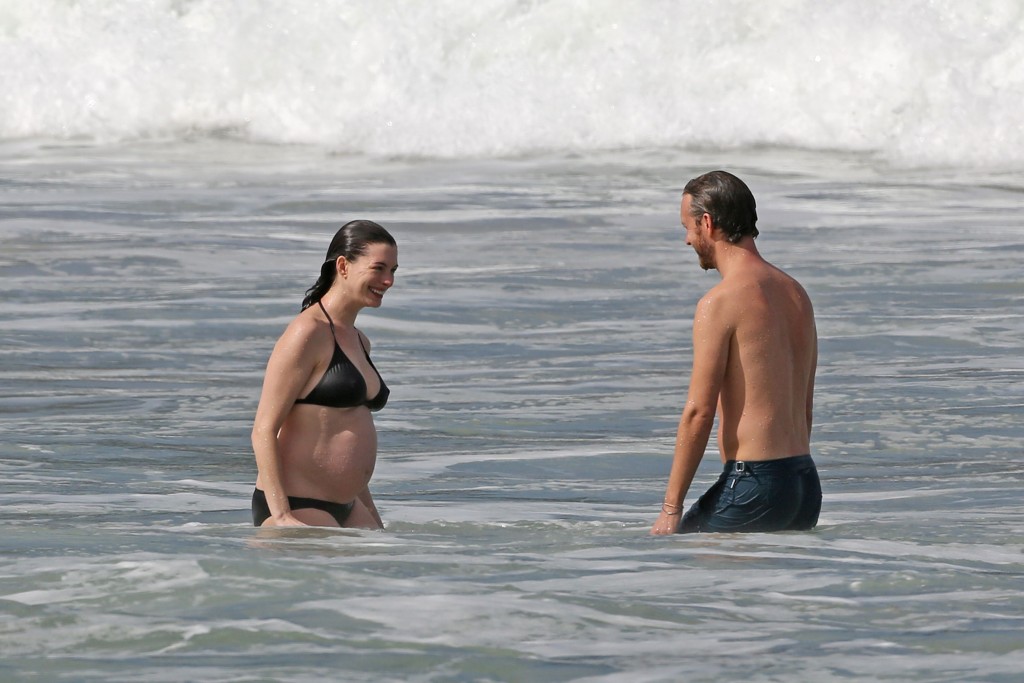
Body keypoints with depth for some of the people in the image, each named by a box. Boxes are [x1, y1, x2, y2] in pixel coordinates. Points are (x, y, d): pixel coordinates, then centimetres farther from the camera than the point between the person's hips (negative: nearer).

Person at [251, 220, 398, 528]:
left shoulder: (358, 341, 18)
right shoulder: (308, 334, -9)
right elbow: (264, 431, -15)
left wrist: (374, 523, 25)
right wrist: (282, 518, -22)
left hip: (345, 511, 9)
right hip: (297, 509, -9)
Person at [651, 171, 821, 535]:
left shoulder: (720, 302, -10)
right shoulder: (796, 294, 15)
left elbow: (698, 412, -13)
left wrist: (670, 510, -10)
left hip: (752, 484, -8)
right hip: (806, 485, 8)